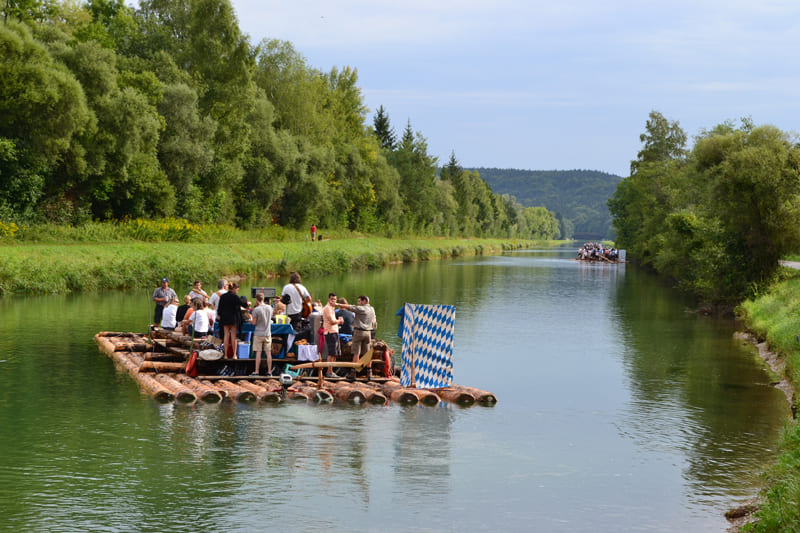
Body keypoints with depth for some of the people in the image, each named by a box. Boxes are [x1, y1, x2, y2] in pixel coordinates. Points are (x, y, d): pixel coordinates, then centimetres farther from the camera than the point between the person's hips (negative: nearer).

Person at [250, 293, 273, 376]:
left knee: (258, 353, 0)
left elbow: (254, 323, -10)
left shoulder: (256, 310, -14)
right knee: (268, 353, 5)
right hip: (267, 334, 4)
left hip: (258, 334, -4)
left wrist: (251, 319, 11)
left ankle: (256, 371, 2)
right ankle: (269, 371, 7)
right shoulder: (269, 308, 1)